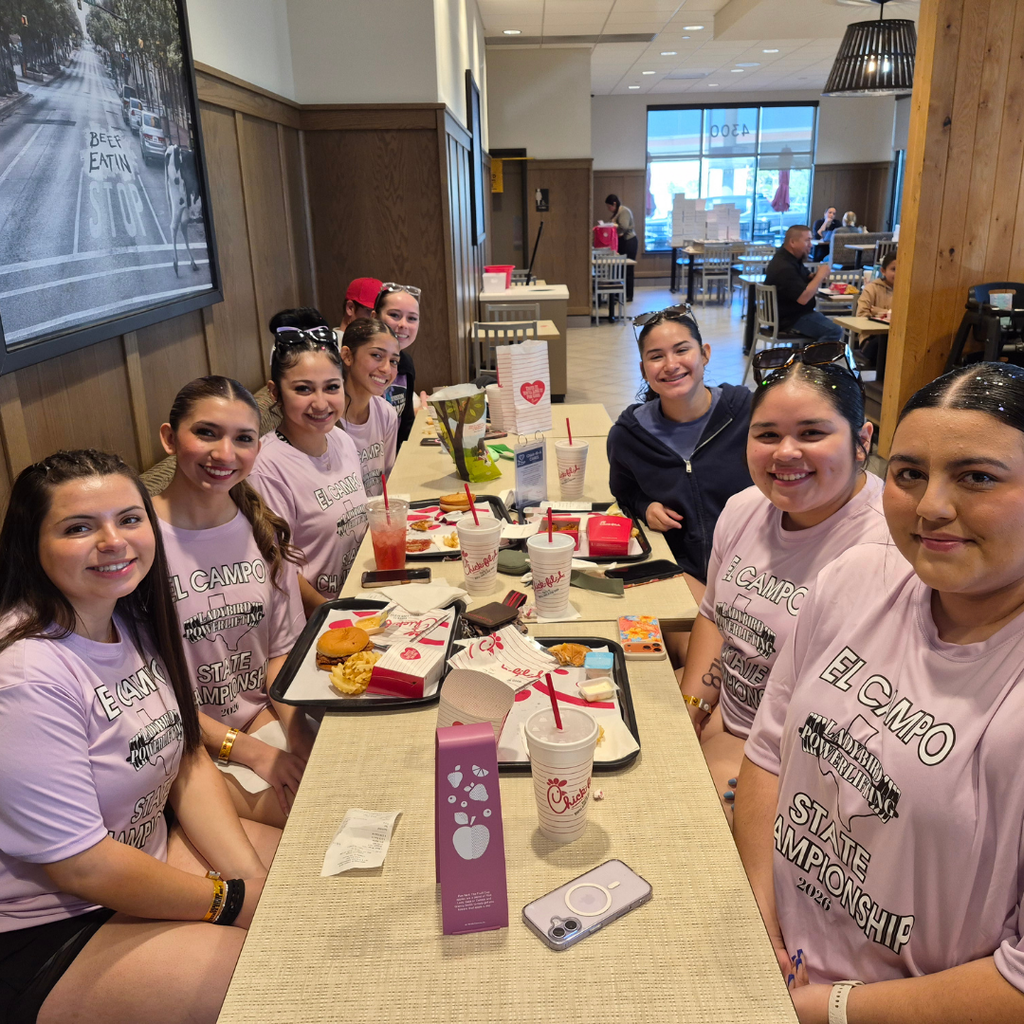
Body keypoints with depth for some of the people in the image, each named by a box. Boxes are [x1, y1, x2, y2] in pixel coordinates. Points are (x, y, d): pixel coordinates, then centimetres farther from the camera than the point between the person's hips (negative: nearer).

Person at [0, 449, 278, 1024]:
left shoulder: (132, 621, -1)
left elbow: (188, 760, 2)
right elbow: (83, 865, -24)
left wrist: (254, 879, -10)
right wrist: (238, 902, -14)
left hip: (146, 852, 8)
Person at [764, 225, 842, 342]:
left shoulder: (791, 258, 9)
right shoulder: (784, 268, -25)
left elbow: (806, 278, 22)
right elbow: (803, 298, -30)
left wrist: (816, 276, -2)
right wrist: (820, 276, -17)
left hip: (795, 312, 11)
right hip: (789, 319, -11)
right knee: (834, 331, -20)